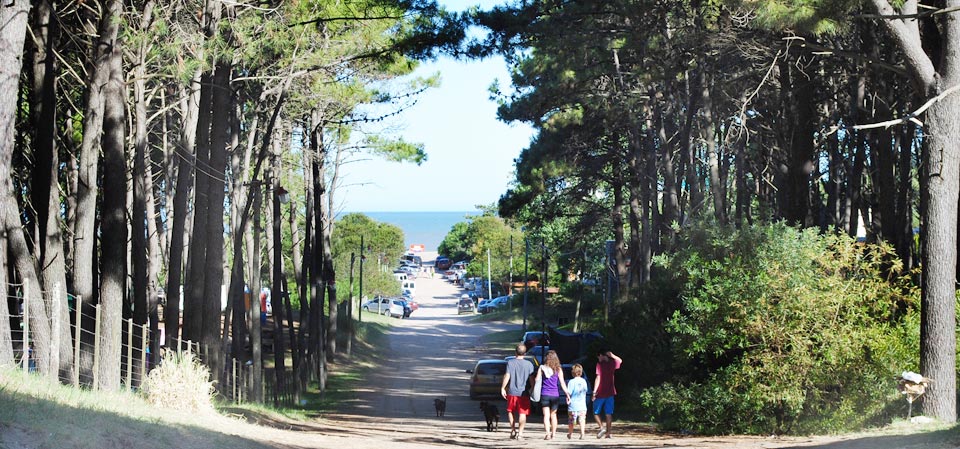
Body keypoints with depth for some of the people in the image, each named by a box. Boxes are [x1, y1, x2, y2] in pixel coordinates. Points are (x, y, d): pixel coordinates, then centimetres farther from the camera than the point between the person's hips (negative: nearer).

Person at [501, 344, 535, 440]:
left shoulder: (510, 362, -3)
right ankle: (520, 433, -5)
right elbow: (531, 378, 0)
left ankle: (513, 430, 11)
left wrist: (503, 388, -1)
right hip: (524, 392, 0)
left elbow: (507, 376, -8)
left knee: (510, 411, 17)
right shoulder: (529, 364, -1)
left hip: (512, 392, 0)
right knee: (522, 413, 2)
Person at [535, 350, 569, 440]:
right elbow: (562, 383, -2)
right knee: (553, 415, 14)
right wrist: (567, 394, 1)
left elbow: (537, 381, -3)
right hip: (555, 395, 1)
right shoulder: (558, 369, 0)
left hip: (544, 394, -1)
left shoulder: (542, 368, -1)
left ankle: (548, 433, -15)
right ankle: (553, 434, 17)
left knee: (546, 415, -1)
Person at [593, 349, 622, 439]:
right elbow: (620, 360, 29)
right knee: (608, 413, 8)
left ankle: (602, 428, -11)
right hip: (610, 392, 5)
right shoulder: (612, 363, 4)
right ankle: (608, 432, 6)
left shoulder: (600, 364, -11)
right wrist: (612, 355, 13)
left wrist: (594, 392, -16)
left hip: (601, 393, -5)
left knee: (596, 412, 7)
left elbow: (598, 378, -18)